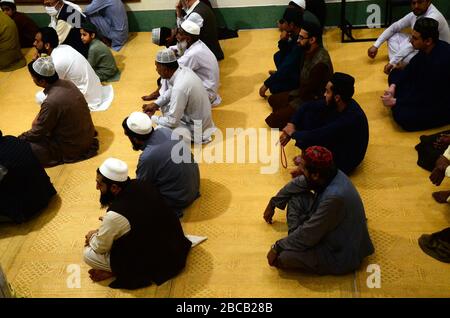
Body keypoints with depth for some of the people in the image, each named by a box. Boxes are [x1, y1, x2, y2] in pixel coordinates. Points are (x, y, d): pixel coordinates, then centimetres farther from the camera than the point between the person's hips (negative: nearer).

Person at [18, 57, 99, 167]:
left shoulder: (51, 102, -32)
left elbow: (38, 133, -16)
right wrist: (38, 119, 9)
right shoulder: (67, 83, -8)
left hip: (73, 146, -8)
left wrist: (20, 139, 0)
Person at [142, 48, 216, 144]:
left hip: (195, 129, -9)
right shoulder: (184, 70, -7)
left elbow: (172, 122, -23)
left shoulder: (179, 88, -33)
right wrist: (156, 104, 3)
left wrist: (152, 118, -7)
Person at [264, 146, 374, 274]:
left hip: (342, 257, -9)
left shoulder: (335, 197, -37)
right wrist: (273, 203, 22)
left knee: (282, 257, -25)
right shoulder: (328, 174, -10)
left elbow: (308, 235, -27)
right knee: (296, 197, 8)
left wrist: (277, 247, -14)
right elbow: (297, 184, 10)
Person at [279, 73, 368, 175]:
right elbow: (307, 106, 0)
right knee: (308, 114, -5)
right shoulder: (334, 103, -12)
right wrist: (291, 124, -13)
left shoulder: (351, 118, -37)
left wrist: (293, 133, -21)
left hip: (343, 162, -8)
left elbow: (317, 136, -37)